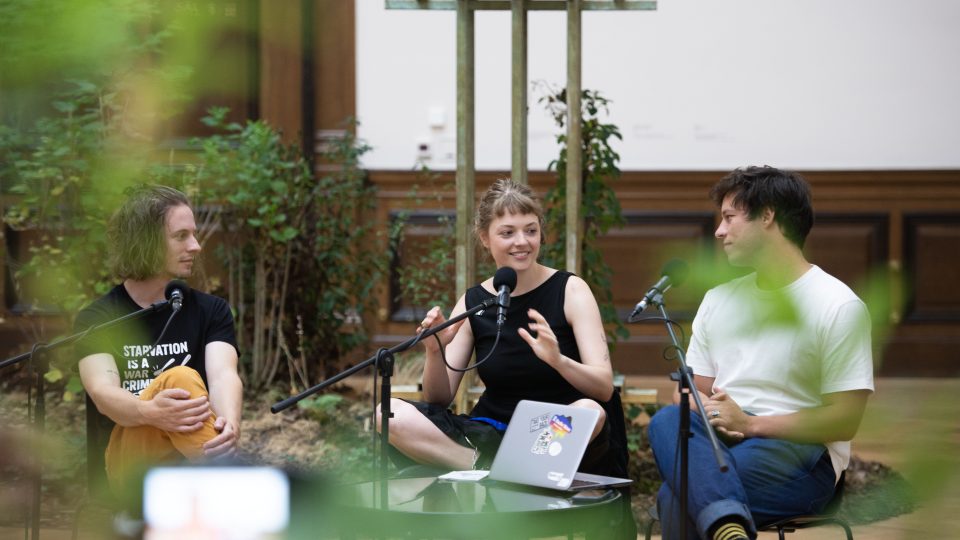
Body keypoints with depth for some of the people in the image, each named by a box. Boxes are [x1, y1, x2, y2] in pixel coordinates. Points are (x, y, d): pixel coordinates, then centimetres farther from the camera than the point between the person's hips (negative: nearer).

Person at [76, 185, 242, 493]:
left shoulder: (211, 311, 11)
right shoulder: (98, 318, 4)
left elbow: (223, 376, -9)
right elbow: (102, 392, -15)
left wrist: (229, 423, -34)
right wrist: (152, 413, -39)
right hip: (129, 461, -3)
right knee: (178, 379, -30)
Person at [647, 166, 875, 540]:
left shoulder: (839, 307, -2)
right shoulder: (718, 299, 19)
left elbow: (844, 421, -8)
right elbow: (689, 391, 18)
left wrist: (749, 424, -13)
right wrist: (709, 414, -7)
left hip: (798, 450, -5)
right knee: (667, 421, -35)